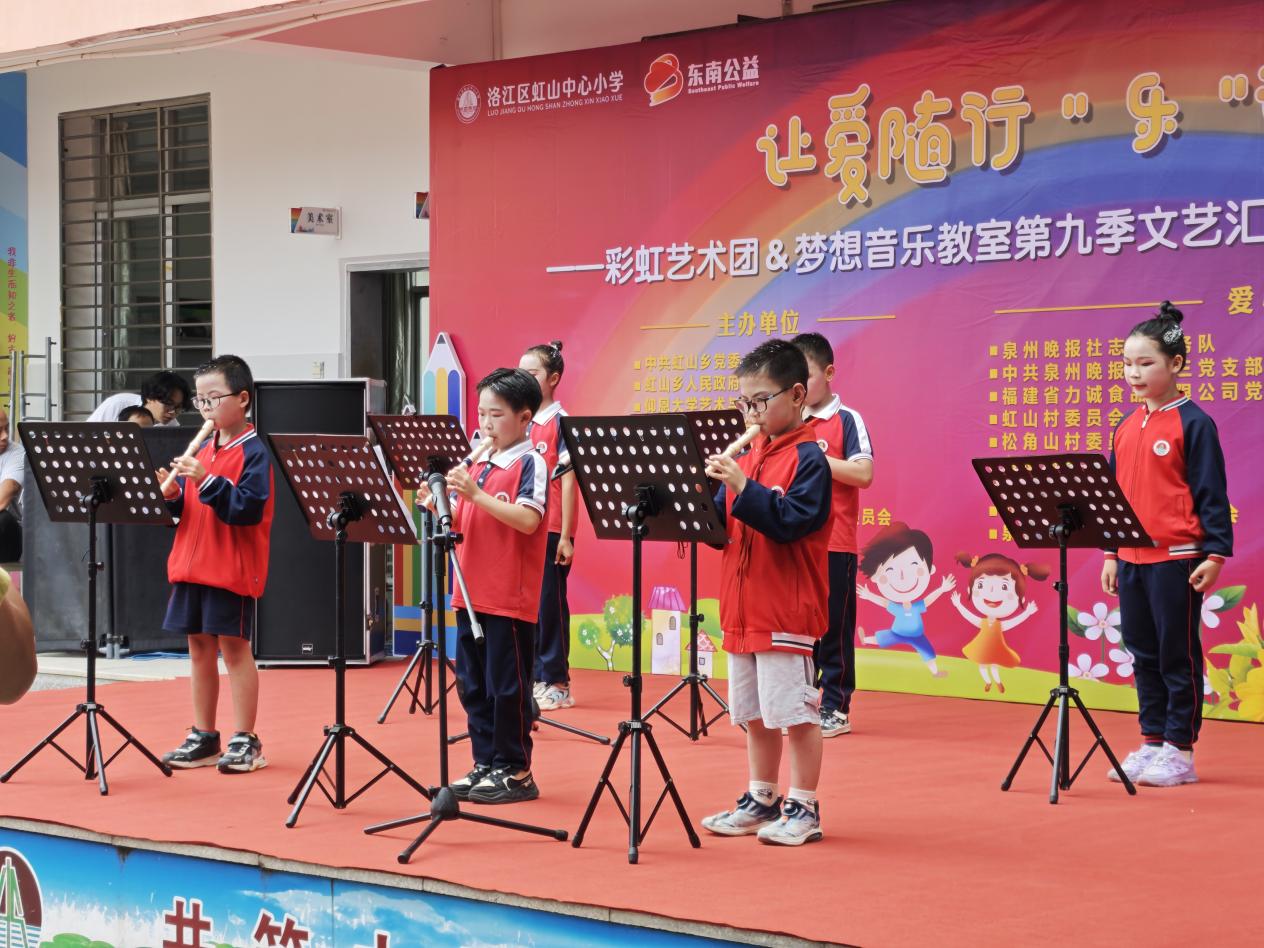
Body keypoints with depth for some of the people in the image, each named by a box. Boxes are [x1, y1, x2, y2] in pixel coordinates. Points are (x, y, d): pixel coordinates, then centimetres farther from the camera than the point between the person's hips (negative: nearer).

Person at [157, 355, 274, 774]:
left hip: (233, 567, -7)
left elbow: (249, 508, -20)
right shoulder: (201, 449, 13)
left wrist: (207, 480, -26)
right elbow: (186, 510, 15)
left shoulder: (254, 451, -10)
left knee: (233, 646, -3)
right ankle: (203, 738, 18)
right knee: (200, 647, 11)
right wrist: (172, 495, -7)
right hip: (192, 564, 7)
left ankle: (245, 741, 4)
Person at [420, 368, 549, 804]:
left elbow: (527, 520, -22)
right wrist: (438, 505, -6)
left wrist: (475, 494, -26)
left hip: (511, 599, -7)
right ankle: (485, 764, 20)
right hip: (472, 595, 7)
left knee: (507, 685, -2)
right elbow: (459, 524, 14)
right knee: (473, 685, 11)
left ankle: (515, 772, 6)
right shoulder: (478, 466, 13)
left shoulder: (531, 464, -8)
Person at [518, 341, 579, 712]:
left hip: (550, 529, -6)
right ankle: (531, 678, 15)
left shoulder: (560, 422, -5)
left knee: (549, 604, -2)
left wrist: (566, 536, -12)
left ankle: (556, 684, 4)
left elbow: (568, 480, -8)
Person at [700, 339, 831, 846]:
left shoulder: (807, 459, -10)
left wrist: (743, 488, -27)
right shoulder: (748, 457, 12)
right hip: (743, 610, 8)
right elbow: (720, 525, 11)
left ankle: (803, 809, 6)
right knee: (755, 713, 15)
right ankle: (761, 801, 26)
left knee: (796, 712, -1)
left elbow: (792, 521, -22)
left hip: (787, 612, -8)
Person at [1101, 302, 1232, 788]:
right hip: (1131, 559, 7)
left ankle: (1180, 750, 7)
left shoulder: (1192, 423, -7)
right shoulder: (1126, 428, 11)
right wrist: (1110, 554, 15)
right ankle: (1152, 742, 20)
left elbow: (1211, 492, -8)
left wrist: (1215, 553, -12)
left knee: (1178, 654, 0)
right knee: (1143, 655, 11)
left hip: (1176, 560, -7)